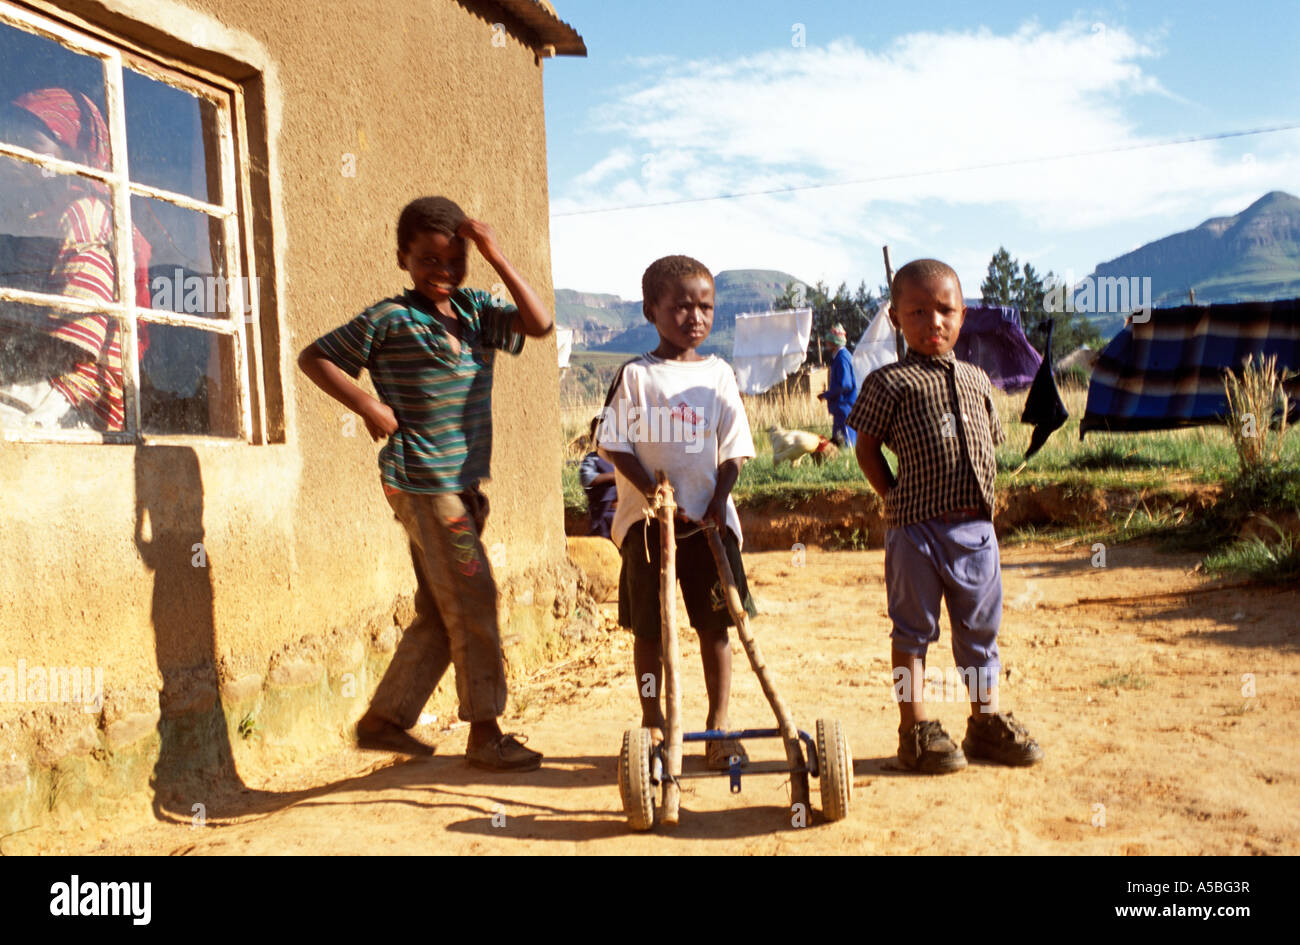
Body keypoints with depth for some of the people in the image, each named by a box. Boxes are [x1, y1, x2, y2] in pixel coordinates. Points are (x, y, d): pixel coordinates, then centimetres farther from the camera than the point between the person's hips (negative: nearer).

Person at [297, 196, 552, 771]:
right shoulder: (390, 320, -6)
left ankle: (383, 719, 25)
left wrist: (497, 259, -6)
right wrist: (369, 406, -12)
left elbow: (539, 324, -3)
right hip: (422, 482, -7)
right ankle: (485, 734, 10)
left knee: (439, 613, 13)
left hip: (463, 483, 7)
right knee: (471, 602, -3)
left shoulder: (475, 310, 10)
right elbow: (314, 358, -1)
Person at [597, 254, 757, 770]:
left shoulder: (718, 374, 6)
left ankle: (719, 726, 19)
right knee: (649, 629, 6)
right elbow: (616, 443, -4)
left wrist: (718, 501, -9)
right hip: (646, 519, -1)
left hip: (709, 519, 2)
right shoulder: (635, 375, -1)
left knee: (715, 626, 6)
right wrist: (652, 491, -15)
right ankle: (652, 724, 21)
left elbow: (734, 449, 5)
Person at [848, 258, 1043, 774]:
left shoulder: (976, 379, 12)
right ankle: (916, 730, 15)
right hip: (916, 526, -5)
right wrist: (895, 498, -5)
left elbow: (989, 442, 19)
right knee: (914, 630, 5)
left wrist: (980, 495, 7)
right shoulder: (890, 382, -4)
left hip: (976, 525, 6)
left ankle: (987, 721, 30)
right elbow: (867, 447, -1)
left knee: (980, 626, 15)